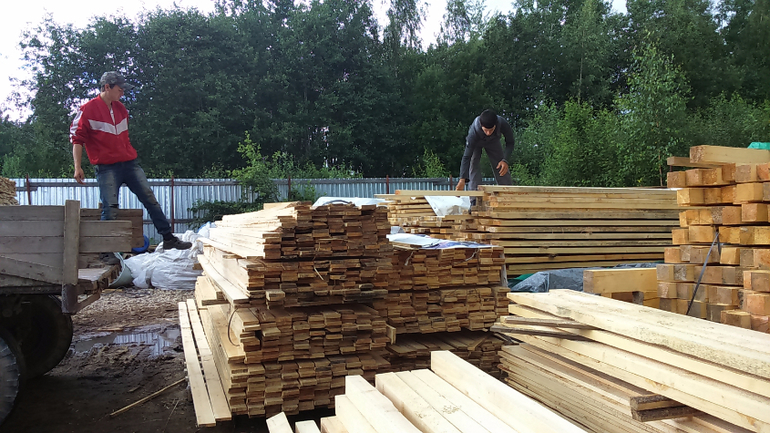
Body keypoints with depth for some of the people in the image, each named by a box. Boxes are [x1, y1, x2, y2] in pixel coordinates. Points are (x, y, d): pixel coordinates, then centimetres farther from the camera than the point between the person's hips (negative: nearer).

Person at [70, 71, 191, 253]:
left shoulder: (121, 108, 14)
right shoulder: (88, 109, -5)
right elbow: (77, 138, -6)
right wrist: (77, 167, -13)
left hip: (130, 163, 6)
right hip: (106, 168, -6)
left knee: (150, 200, 4)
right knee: (110, 209, -8)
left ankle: (169, 239, 10)